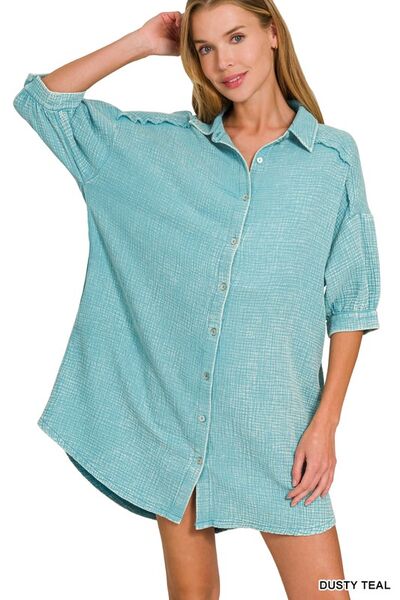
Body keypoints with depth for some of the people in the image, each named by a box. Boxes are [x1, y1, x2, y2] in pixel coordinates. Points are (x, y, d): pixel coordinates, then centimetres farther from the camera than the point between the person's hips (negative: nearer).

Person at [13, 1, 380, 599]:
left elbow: (350, 301, 1)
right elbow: (41, 100, 8)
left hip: (276, 425, -1)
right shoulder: (165, 144, 6)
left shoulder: (334, 156, 0)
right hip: (172, 411, 2)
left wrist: (326, 422, -5)